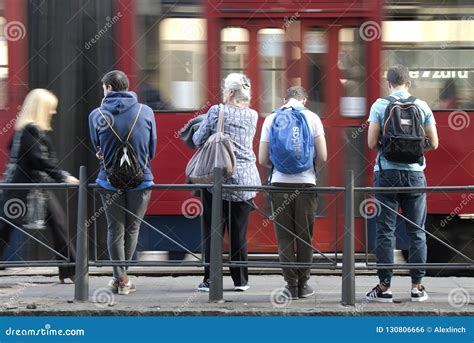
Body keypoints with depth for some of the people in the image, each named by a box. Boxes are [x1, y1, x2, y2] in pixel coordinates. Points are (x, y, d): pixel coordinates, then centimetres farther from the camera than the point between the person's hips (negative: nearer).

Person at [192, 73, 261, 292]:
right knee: (239, 231, 10)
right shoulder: (252, 116, 5)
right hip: (245, 180, 4)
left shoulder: (216, 112, -8)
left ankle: (210, 280, 1)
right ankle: (240, 280, 12)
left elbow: (198, 140, -2)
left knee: (212, 231, 3)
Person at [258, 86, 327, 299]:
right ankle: (303, 284, 12)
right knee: (304, 237, 8)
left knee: (284, 237, 6)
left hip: (280, 183, 1)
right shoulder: (312, 118, 0)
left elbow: (263, 159, 2)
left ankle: (291, 284, 4)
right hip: (305, 182, 0)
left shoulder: (271, 119, 3)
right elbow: (322, 157, -3)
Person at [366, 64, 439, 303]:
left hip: (387, 173, -1)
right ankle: (417, 286, 7)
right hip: (414, 174, 1)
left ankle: (384, 287, 1)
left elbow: (372, 143, -7)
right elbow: (433, 143, 5)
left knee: (385, 231, 2)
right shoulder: (421, 106, 2)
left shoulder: (379, 106, -3)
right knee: (416, 232, 7)